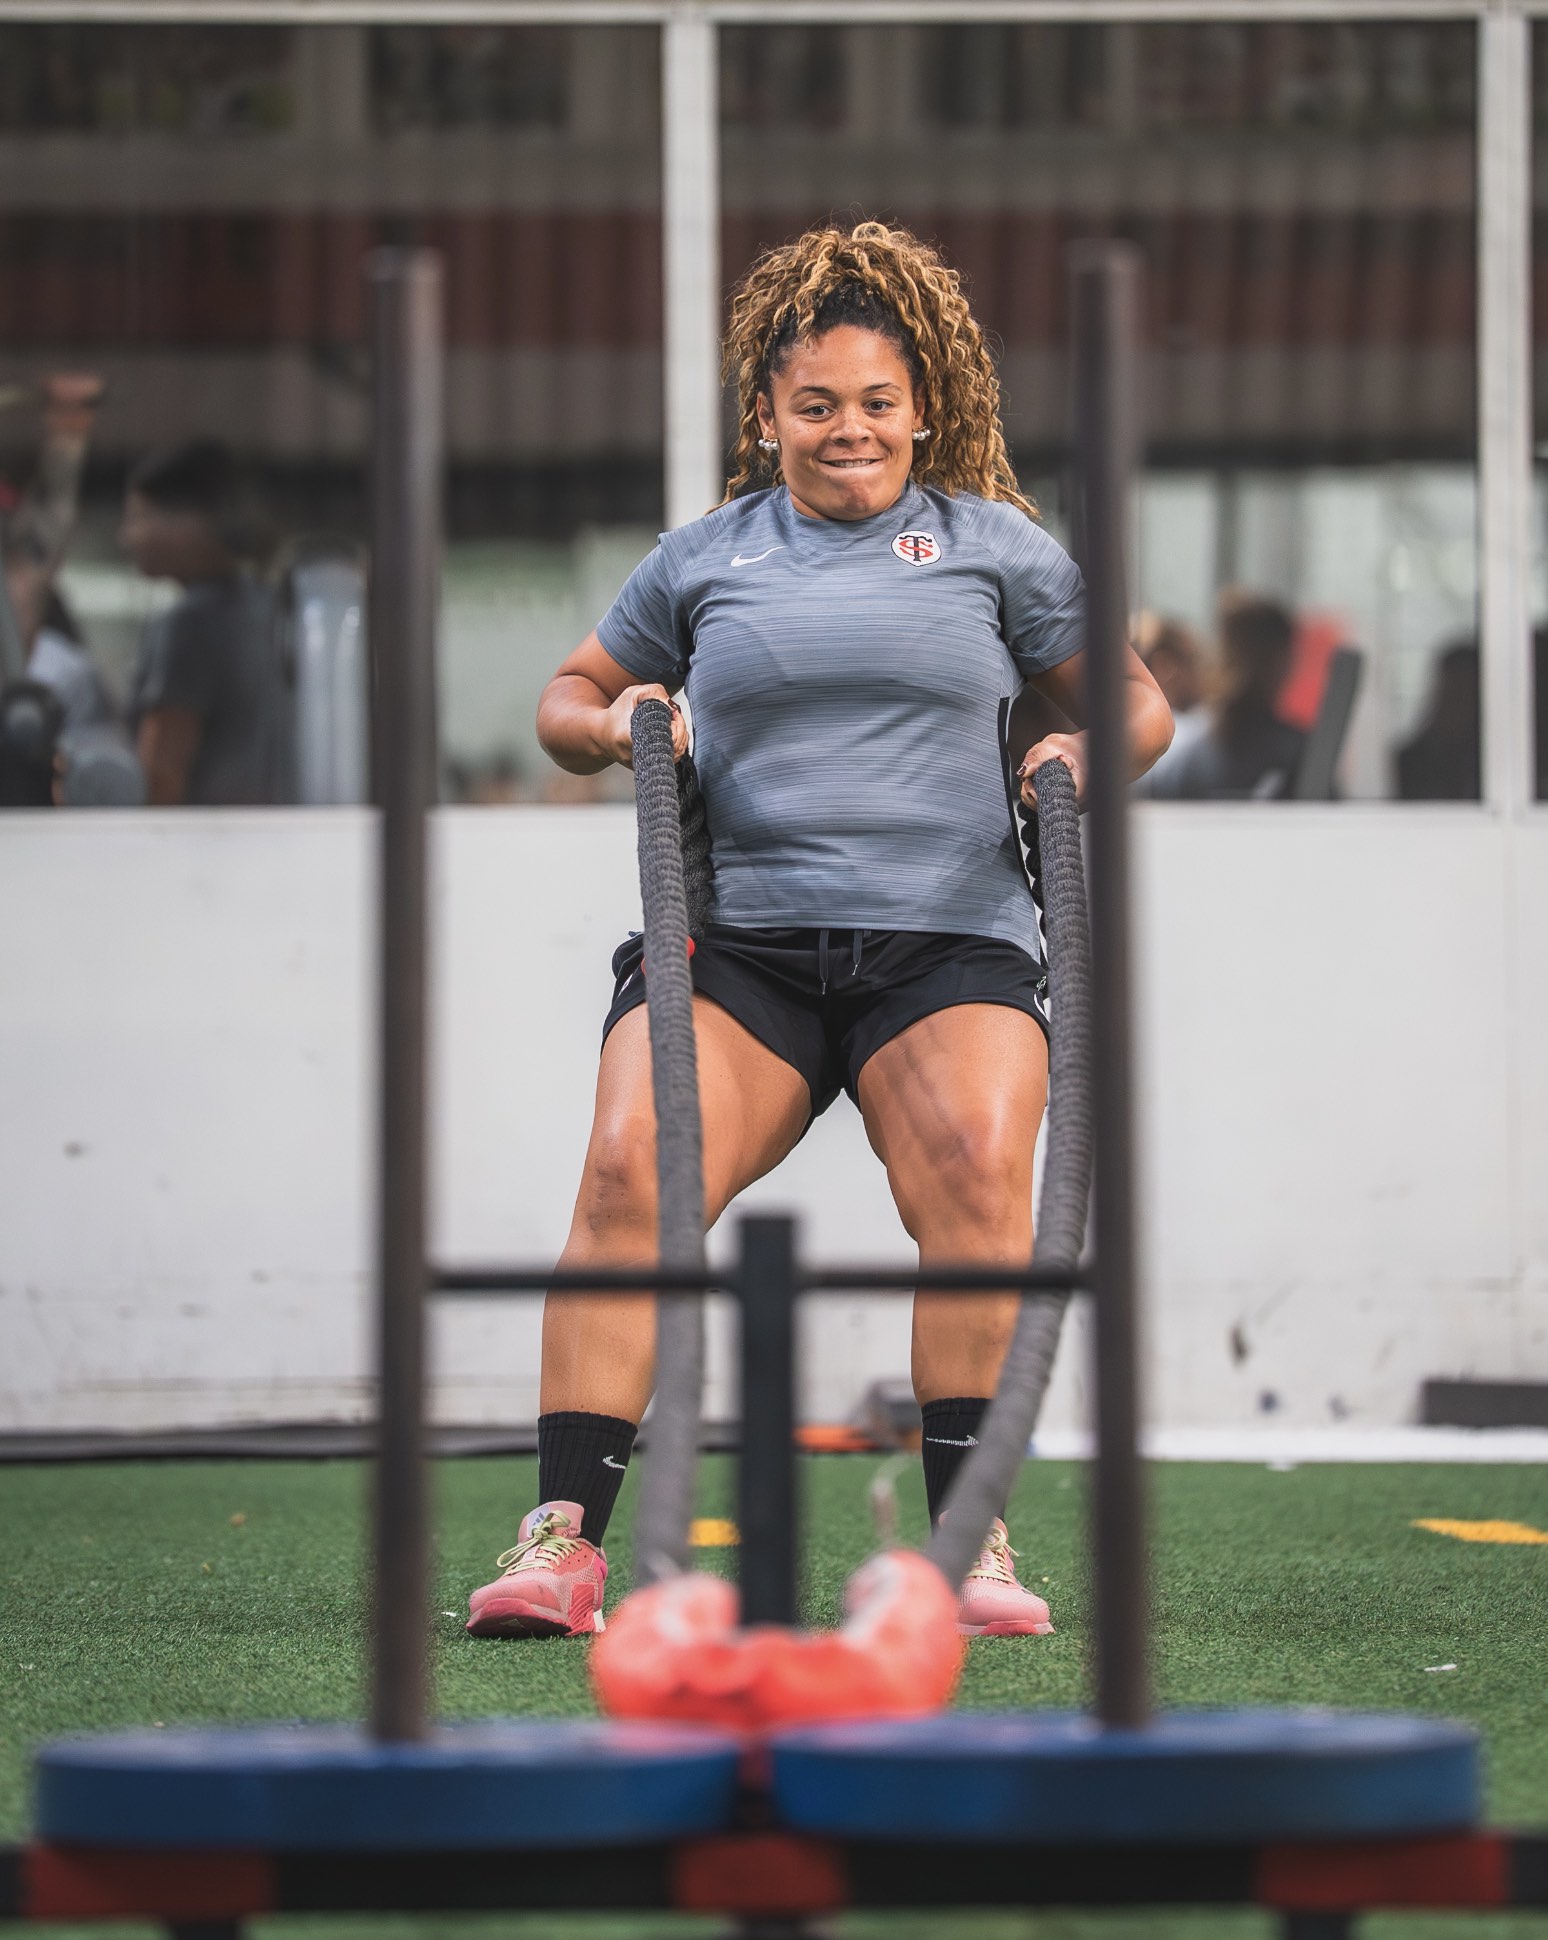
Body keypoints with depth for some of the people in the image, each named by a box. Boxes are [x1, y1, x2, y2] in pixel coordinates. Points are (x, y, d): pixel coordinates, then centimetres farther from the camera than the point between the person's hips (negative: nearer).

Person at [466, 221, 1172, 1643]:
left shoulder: (991, 544, 15)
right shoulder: (703, 560, 17)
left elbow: (1136, 704, 22)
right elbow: (570, 700, 27)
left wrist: (1092, 752, -1)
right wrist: (616, 727, 4)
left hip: (947, 942, -1)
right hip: (736, 939, 1)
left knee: (977, 1166, -29)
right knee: (633, 1163, -25)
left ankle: (968, 1538, -19)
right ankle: (564, 1537, -24)